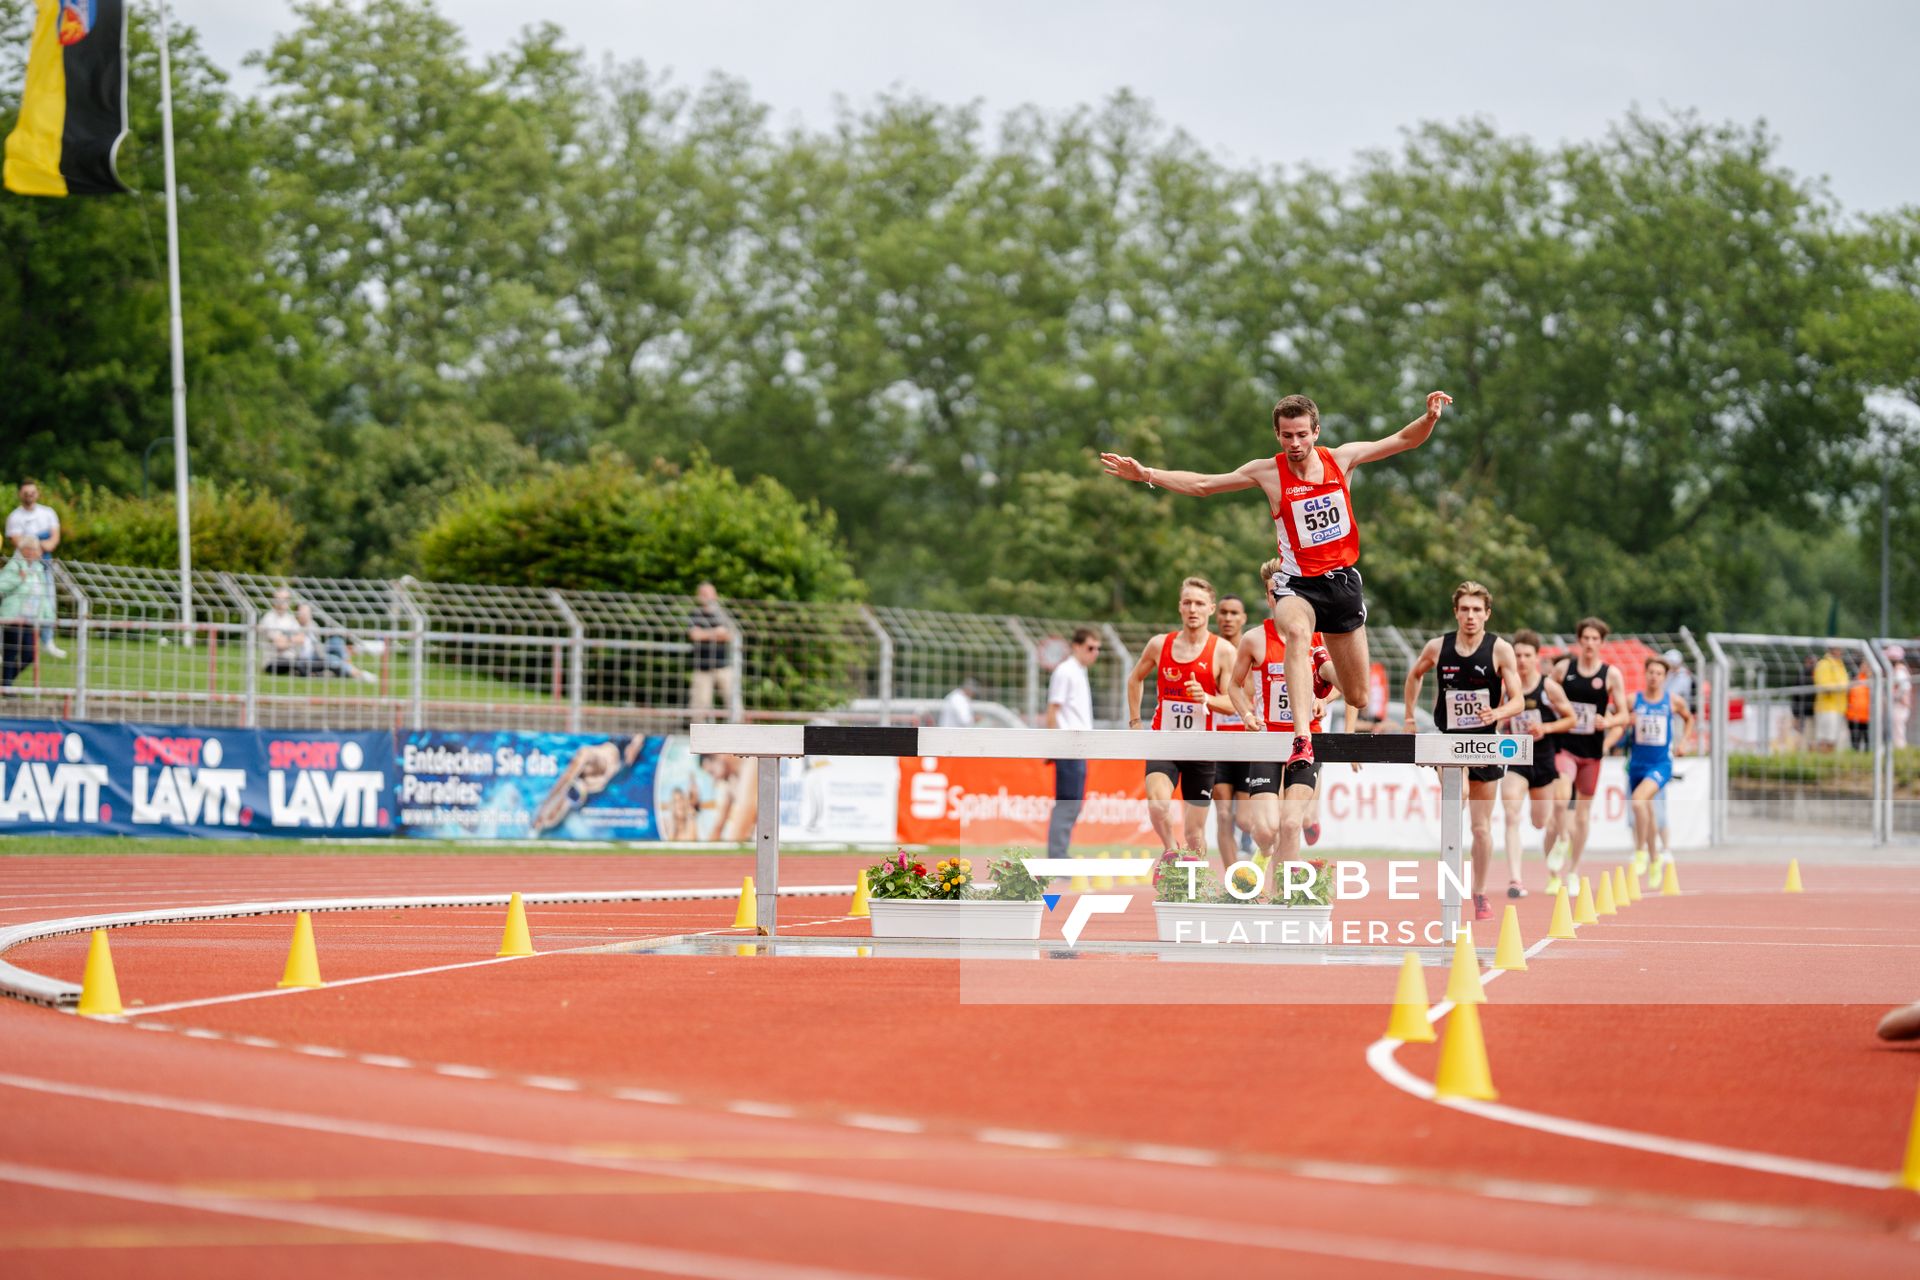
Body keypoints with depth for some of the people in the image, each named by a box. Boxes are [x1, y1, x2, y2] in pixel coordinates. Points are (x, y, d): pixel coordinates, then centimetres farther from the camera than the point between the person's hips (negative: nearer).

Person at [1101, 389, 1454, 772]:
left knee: (1357, 697, 7)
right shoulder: (1268, 472, -5)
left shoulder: (1342, 458, -1)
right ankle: (1302, 739, -50)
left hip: (1342, 580, 3)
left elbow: (1404, 441, 6)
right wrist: (1147, 475, -13)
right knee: (1298, 631, -40)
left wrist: (1429, 418, -14)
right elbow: (1201, 485, -2)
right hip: (1298, 583, -3)